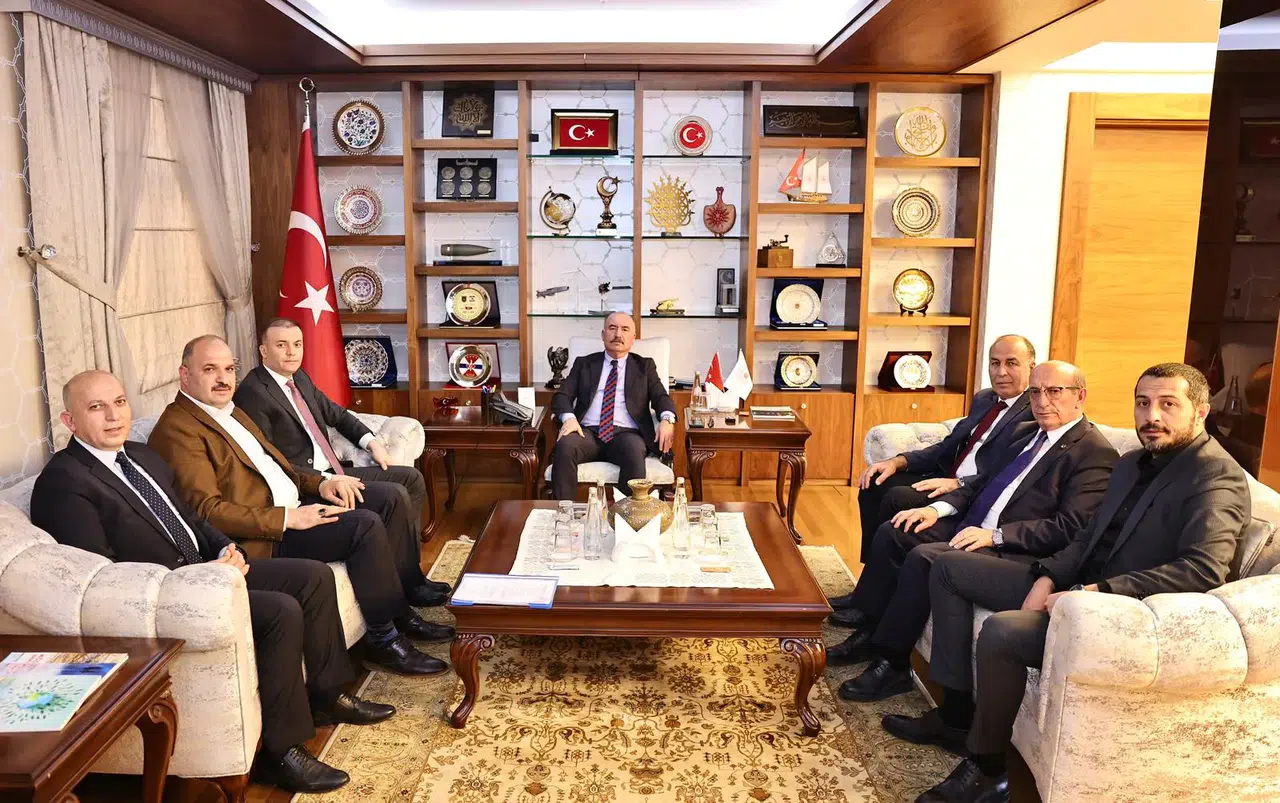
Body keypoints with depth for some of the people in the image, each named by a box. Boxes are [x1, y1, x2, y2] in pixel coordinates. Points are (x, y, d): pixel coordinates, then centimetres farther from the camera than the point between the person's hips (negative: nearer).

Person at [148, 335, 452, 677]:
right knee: (365, 525, -24)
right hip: (263, 535, -10)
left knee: (387, 500, 4)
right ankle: (384, 639, -12)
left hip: (289, 507, 10)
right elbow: (208, 510, -21)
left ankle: (409, 590, 14)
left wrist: (319, 483, 3)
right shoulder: (177, 429, -13)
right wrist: (288, 519, -24)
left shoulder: (233, 413, 18)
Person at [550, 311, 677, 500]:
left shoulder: (645, 366, 19)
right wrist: (569, 417, -13)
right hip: (588, 432, 1)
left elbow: (661, 397, 8)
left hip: (626, 434, -1)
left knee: (634, 453, -36)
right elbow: (561, 395, 11)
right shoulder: (584, 364, 20)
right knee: (565, 446, -32)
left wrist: (667, 419, -16)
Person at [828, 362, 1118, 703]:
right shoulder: (1028, 433, 17)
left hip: (1012, 550, -9)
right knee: (893, 533, -1)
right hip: (973, 527, 9)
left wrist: (994, 534, -23)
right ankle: (870, 632, 7)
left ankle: (892, 664, -13)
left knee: (923, 557, -27)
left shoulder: (1096, 453, -10)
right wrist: (938, 508, 2)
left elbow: (1069, 528, -19)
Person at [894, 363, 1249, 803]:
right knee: (949, 567, 8)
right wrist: (1047, 577, -3)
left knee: (1002, 630, -33)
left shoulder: (1218, 476, -13)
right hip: (1078, 586, 10)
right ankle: (957, 714, 8)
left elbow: (1203, 569, -27)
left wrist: (1094, 593, -28)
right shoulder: (1133, 462, 15)